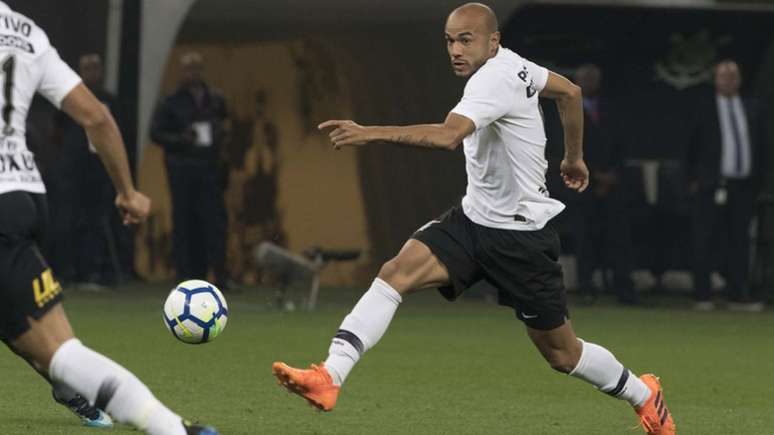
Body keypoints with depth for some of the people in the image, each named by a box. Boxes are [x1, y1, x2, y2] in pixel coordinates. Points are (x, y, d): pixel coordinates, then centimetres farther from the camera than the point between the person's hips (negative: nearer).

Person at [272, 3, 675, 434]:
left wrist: (370, 133, -48)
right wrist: (574, 157, 33)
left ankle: (644, 395, 32)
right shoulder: (510, 63, 3)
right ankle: (329, 377, -25)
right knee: (395, 273, -16)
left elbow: (448, 135, -41)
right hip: (473, 219, 8)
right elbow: (570, 92, 19)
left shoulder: (495, 80, -24)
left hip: (520, 235, -8)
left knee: (562, 354, 6)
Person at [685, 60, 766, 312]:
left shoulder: (751, 108, 12)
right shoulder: (704, 107, 1)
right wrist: (692, 178, -4)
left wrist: (758, 178, 8)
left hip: (744, 185, 4)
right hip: (712, 184, -4)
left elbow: (759, 145, 15)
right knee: (703, 241, -2)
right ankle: (702, 297, 2)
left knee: (740, 240, 5)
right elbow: (692, 145, 1)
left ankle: (739, 296, 8)